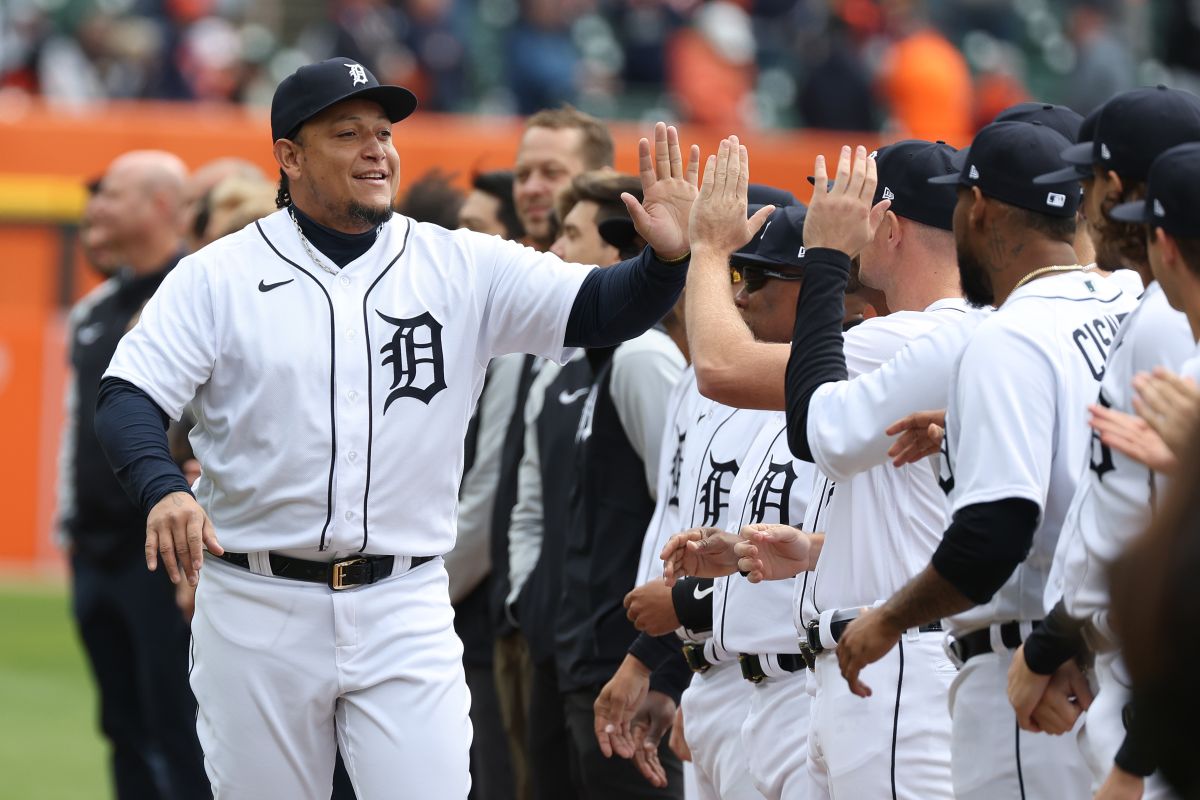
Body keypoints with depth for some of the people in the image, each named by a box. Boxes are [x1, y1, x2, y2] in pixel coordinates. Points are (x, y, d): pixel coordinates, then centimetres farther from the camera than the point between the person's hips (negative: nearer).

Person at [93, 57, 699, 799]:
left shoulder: (462, 268, 4)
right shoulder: (218, 277, 0)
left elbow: (601, 311, -2)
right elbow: (128, 396, -8)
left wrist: (667, 256, -24)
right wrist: (164, 490, -28)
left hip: (405, 611, 1)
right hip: (257, 610, -1)